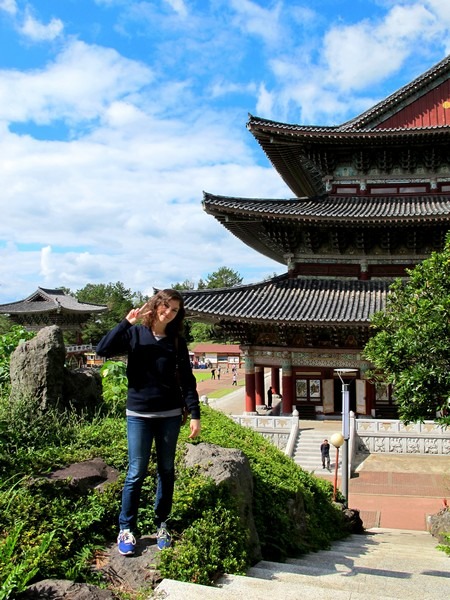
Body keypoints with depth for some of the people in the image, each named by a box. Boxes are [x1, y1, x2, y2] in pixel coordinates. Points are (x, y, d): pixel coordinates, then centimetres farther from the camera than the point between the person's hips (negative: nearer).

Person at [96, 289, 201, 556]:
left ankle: (162, 524, 27)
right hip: (139, 415, -2)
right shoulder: (135, 333, -2)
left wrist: (195, 414, -4)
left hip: (170, 415, 2)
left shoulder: (177, 341, 3)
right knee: (136, 472, 1)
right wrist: (126, 322, -20)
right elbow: (103, 349, -15)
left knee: (167, 471, 11)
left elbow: (187, 380, 2)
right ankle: (127, 528, 17)